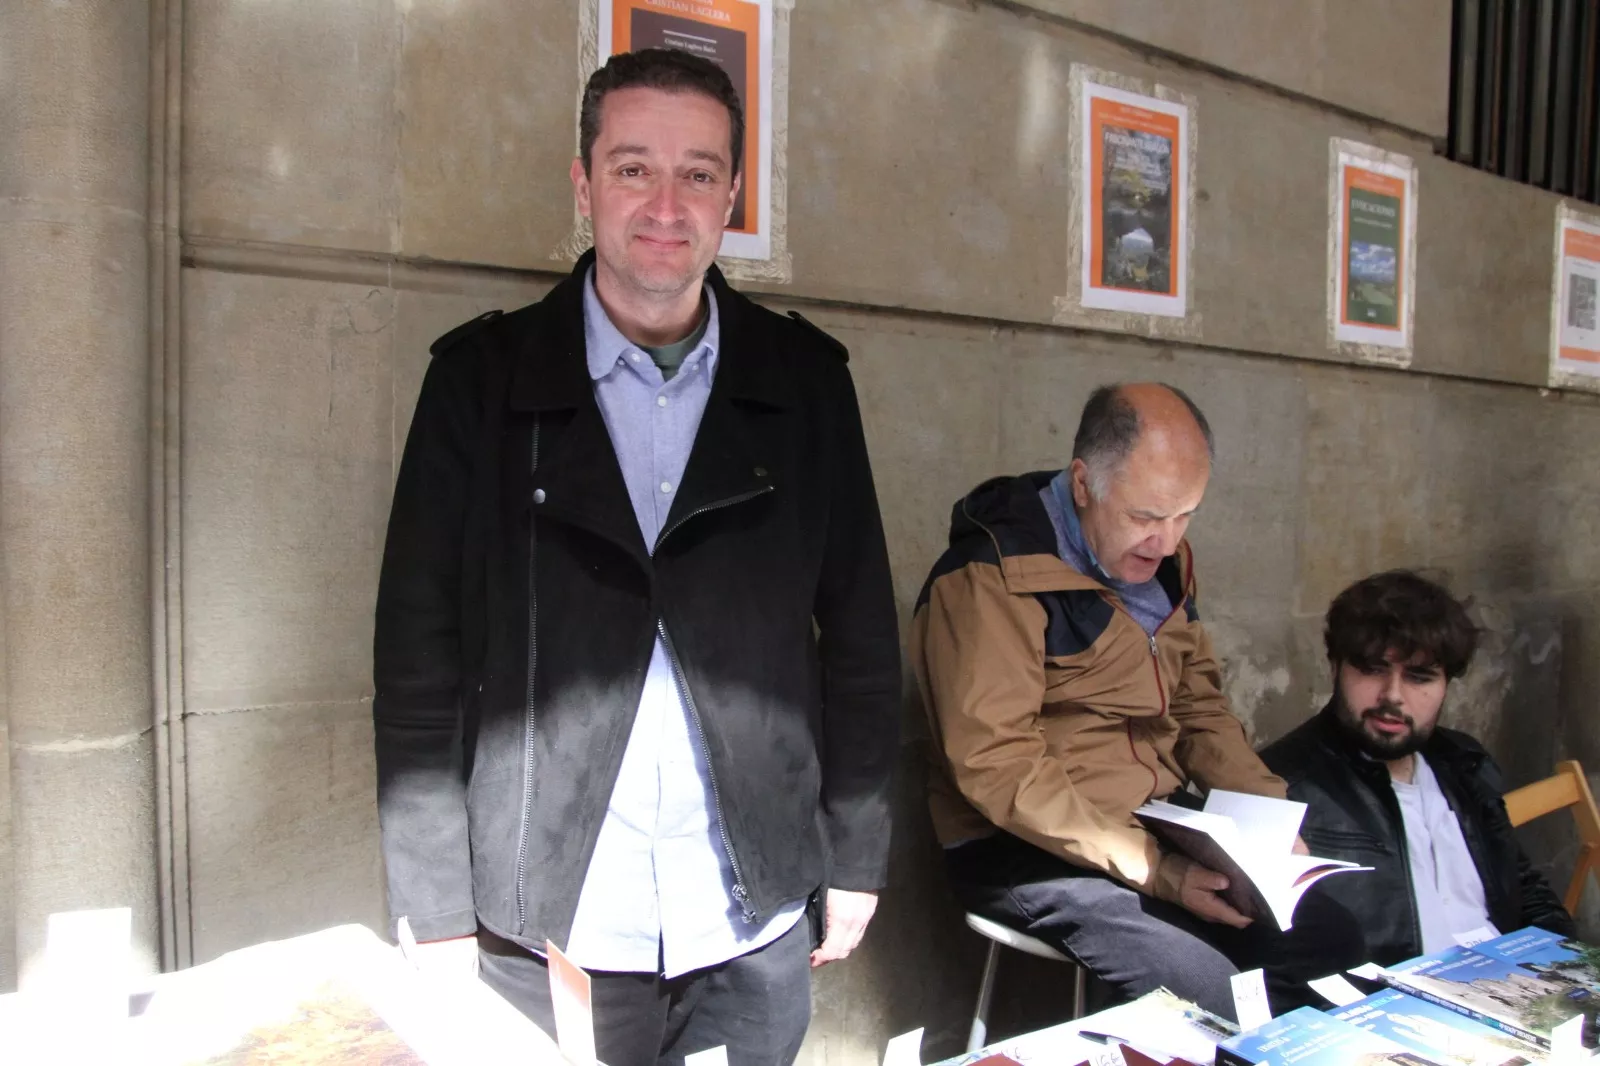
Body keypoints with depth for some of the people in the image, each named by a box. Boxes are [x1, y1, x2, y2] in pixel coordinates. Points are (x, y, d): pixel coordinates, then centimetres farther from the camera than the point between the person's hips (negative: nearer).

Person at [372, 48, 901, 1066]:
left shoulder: (805, 379, -1)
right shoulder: (482, 375, -5)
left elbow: (861, 629, 2)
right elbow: (422, 653, -5)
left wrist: (856, 858, 2)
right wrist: (438, 908, -6)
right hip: (546, 929, -1)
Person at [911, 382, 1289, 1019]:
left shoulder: (1162, 559, 8)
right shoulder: (991, 578, -19)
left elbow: (1198, 701, 14)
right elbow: (996, 765, -22)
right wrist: (1153, 871, -23)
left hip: (1158, 825, 8)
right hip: (1028, 848, -7)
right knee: (1215, 994, -23)